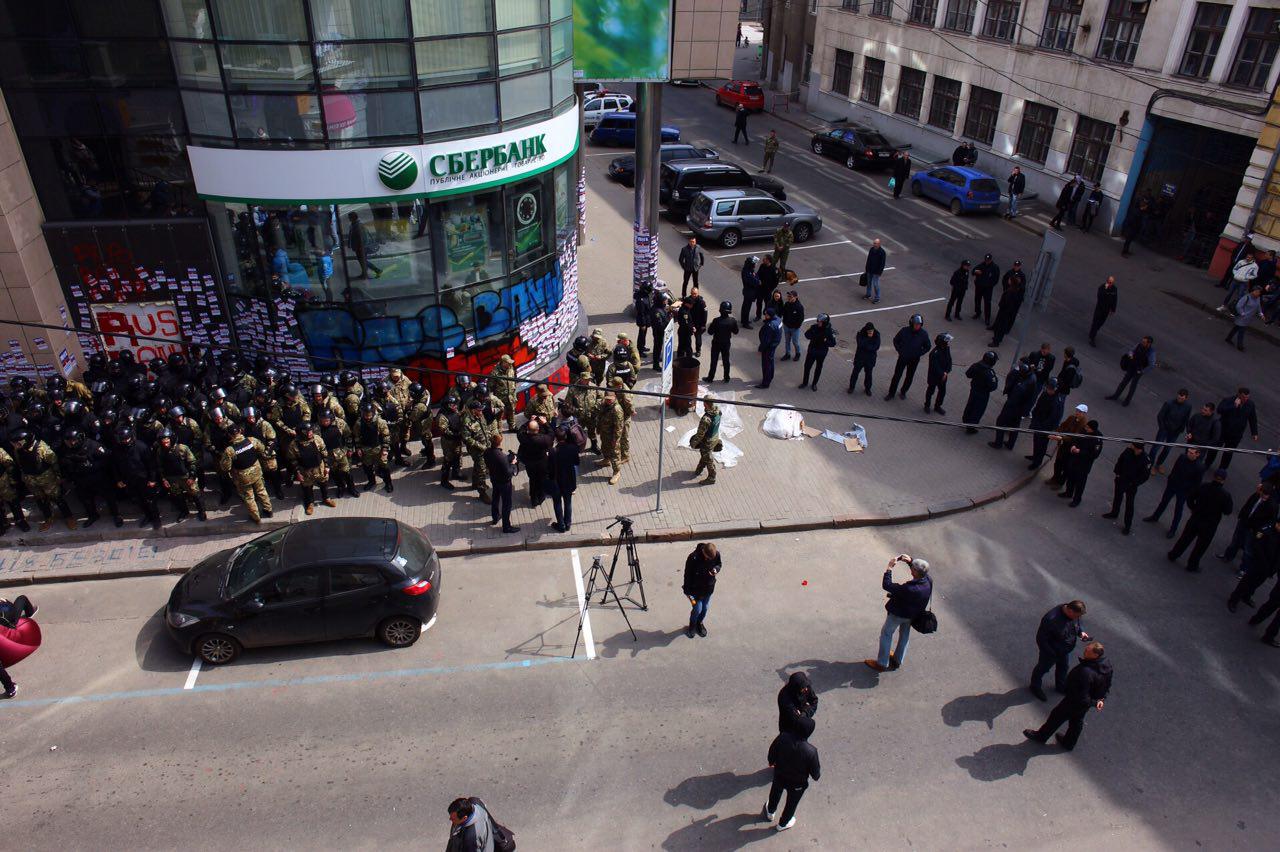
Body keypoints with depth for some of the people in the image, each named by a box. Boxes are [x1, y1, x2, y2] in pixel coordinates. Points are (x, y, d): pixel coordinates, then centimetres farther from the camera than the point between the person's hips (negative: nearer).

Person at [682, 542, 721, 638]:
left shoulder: (716, 554, -21)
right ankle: (692, 626, 38)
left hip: (709, 587, 4)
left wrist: (716, 569, -21)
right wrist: (688, 592, -13)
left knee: (705, 608, 19)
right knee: (697, 609, 7)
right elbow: (688, 575, -19)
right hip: (696, 589, -4)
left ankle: (699, 623, 48)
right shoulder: (693, 558, -32)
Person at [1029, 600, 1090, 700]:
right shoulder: (1052, 619, -41)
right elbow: (1041, 638, -31)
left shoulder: (1074, 614, -18)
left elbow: (1077, 624, 7)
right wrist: (1051, 653, -26)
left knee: (1064, 667, 28)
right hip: (1050, 651, -6)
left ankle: (1061, 686, 56)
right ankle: (1035, 686, 45)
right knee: (1043, 668, 19)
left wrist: (1081, 632, -14)